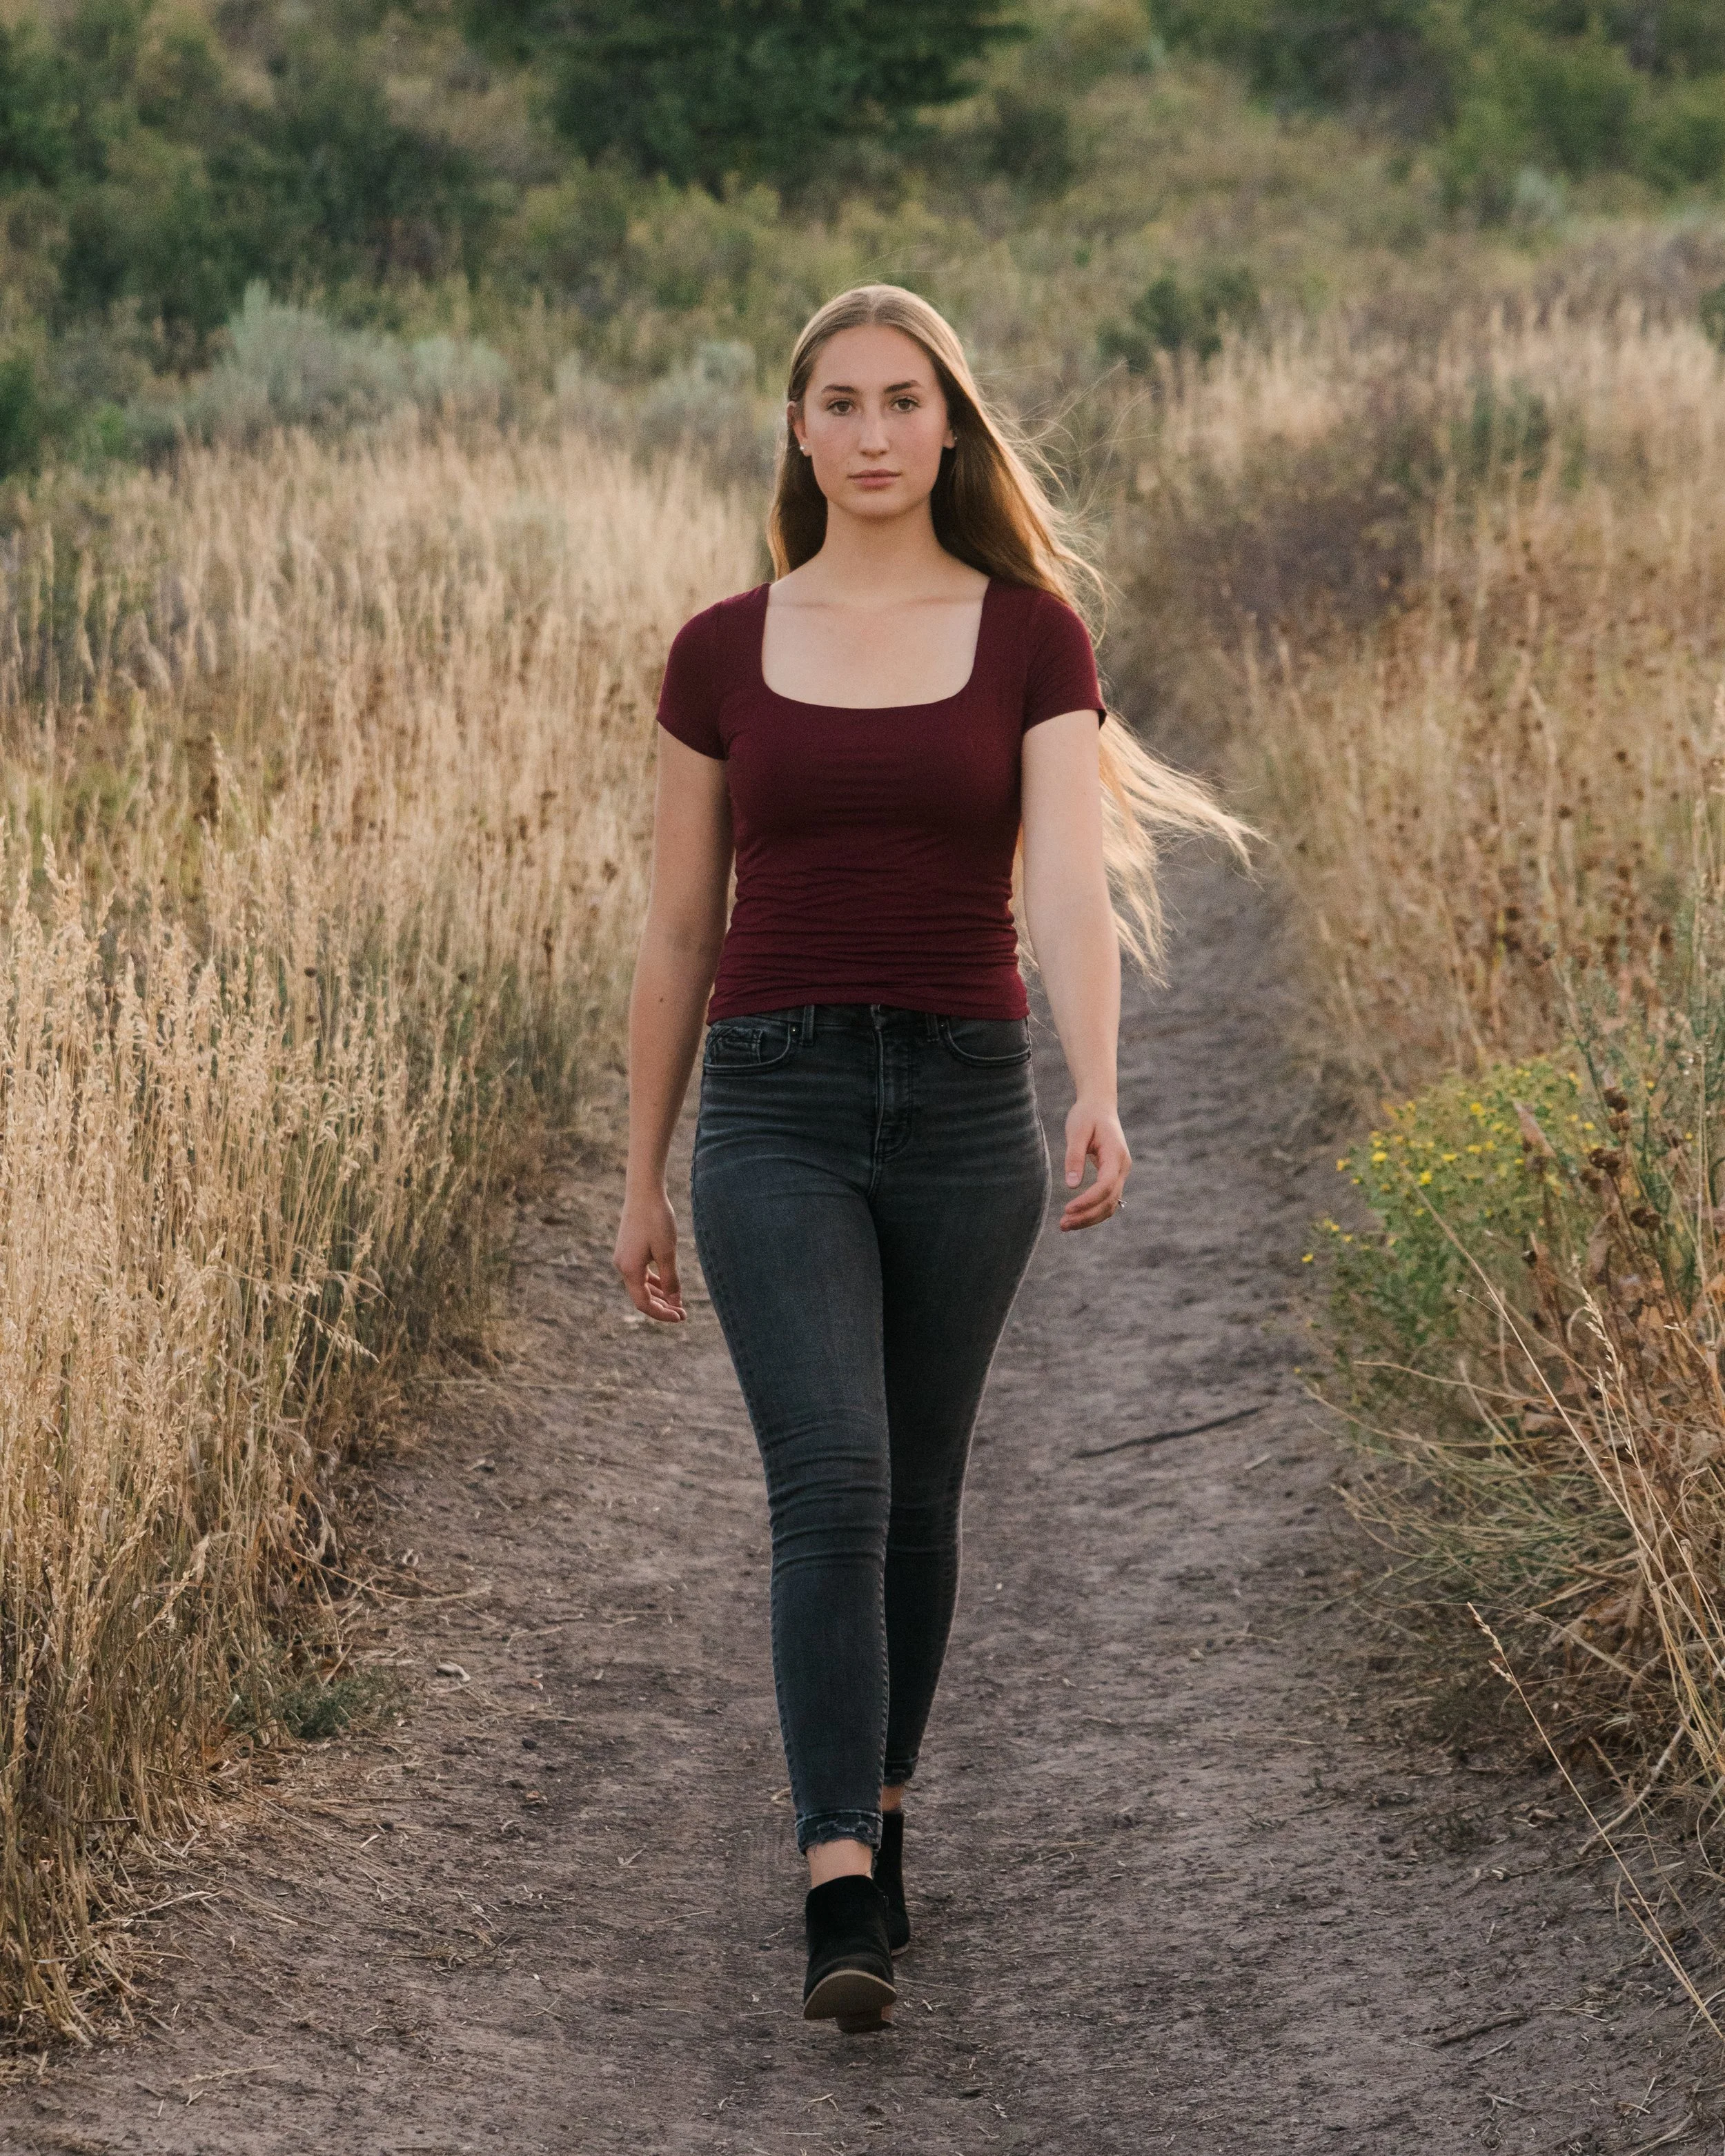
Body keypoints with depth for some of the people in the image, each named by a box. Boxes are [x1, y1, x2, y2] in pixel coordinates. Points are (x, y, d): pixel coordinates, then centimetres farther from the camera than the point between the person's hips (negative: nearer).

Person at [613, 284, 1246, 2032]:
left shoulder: (1031, 638, 1)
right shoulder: (721, 654, 4)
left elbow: (1074, 888, -12)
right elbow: (677, 932, 9)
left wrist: (1099, 1098, -29)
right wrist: (641, 1176, 11)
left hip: (964, 1105, 1)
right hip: (776, 1112, -1)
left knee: (918, 1494, 12)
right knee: (829, 1485, -16)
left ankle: (874, 1806, 34)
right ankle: (843, 1904, -21)